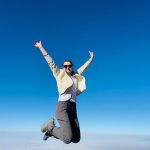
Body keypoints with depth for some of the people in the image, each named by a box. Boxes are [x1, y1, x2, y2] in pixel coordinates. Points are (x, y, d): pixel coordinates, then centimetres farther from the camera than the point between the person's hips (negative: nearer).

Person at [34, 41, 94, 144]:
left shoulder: (75, 76, 21)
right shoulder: (60, 74, 9)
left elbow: (83, 68, 34)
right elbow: (50, 61, 7)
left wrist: (91, 59, 44)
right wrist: (41, 47, 6)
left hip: (73, 108, 6)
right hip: (62, 106, -6)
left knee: (76, 139, 4)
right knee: (68, 139, -20)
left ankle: (51, 130, 22)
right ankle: (50, 126, 8)